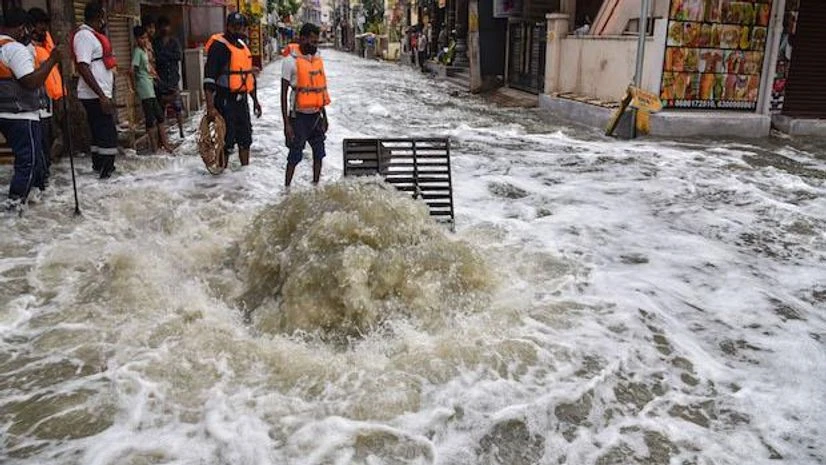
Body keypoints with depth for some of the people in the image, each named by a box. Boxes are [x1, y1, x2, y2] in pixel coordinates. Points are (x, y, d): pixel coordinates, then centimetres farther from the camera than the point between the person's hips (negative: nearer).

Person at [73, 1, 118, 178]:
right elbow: (83, 68, -21)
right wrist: (102, 96, -24)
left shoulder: (92, 35, 17)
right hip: (95, 96, -10)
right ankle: (106, 171, -7)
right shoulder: (84, 36, -13)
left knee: (99, 135, 14)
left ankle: (99, 168, 21)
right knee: (108, 136, -10)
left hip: (100, 95, 10)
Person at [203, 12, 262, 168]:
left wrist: (255, 100, 22)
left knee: (245, 138, 16)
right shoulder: (218, 45, -11)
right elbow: (209, 78, -18)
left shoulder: (242, 45, 15)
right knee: (226, 141, -4)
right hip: (225, 101, -8)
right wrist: (210, 107, -24)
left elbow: (249, 75, 23)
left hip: (242, 100, 8)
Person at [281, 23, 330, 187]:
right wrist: (286, 124, -15)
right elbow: (284, 94, -11)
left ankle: (316, 186, 24)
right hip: (299, 117, -6)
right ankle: (286, 188, 10)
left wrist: (324, 116, 16)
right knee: (295, 156, -1)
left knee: (319, 153, 11)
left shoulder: (317, 59, 9)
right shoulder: (291, 61, -11)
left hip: (316, 115, 6)